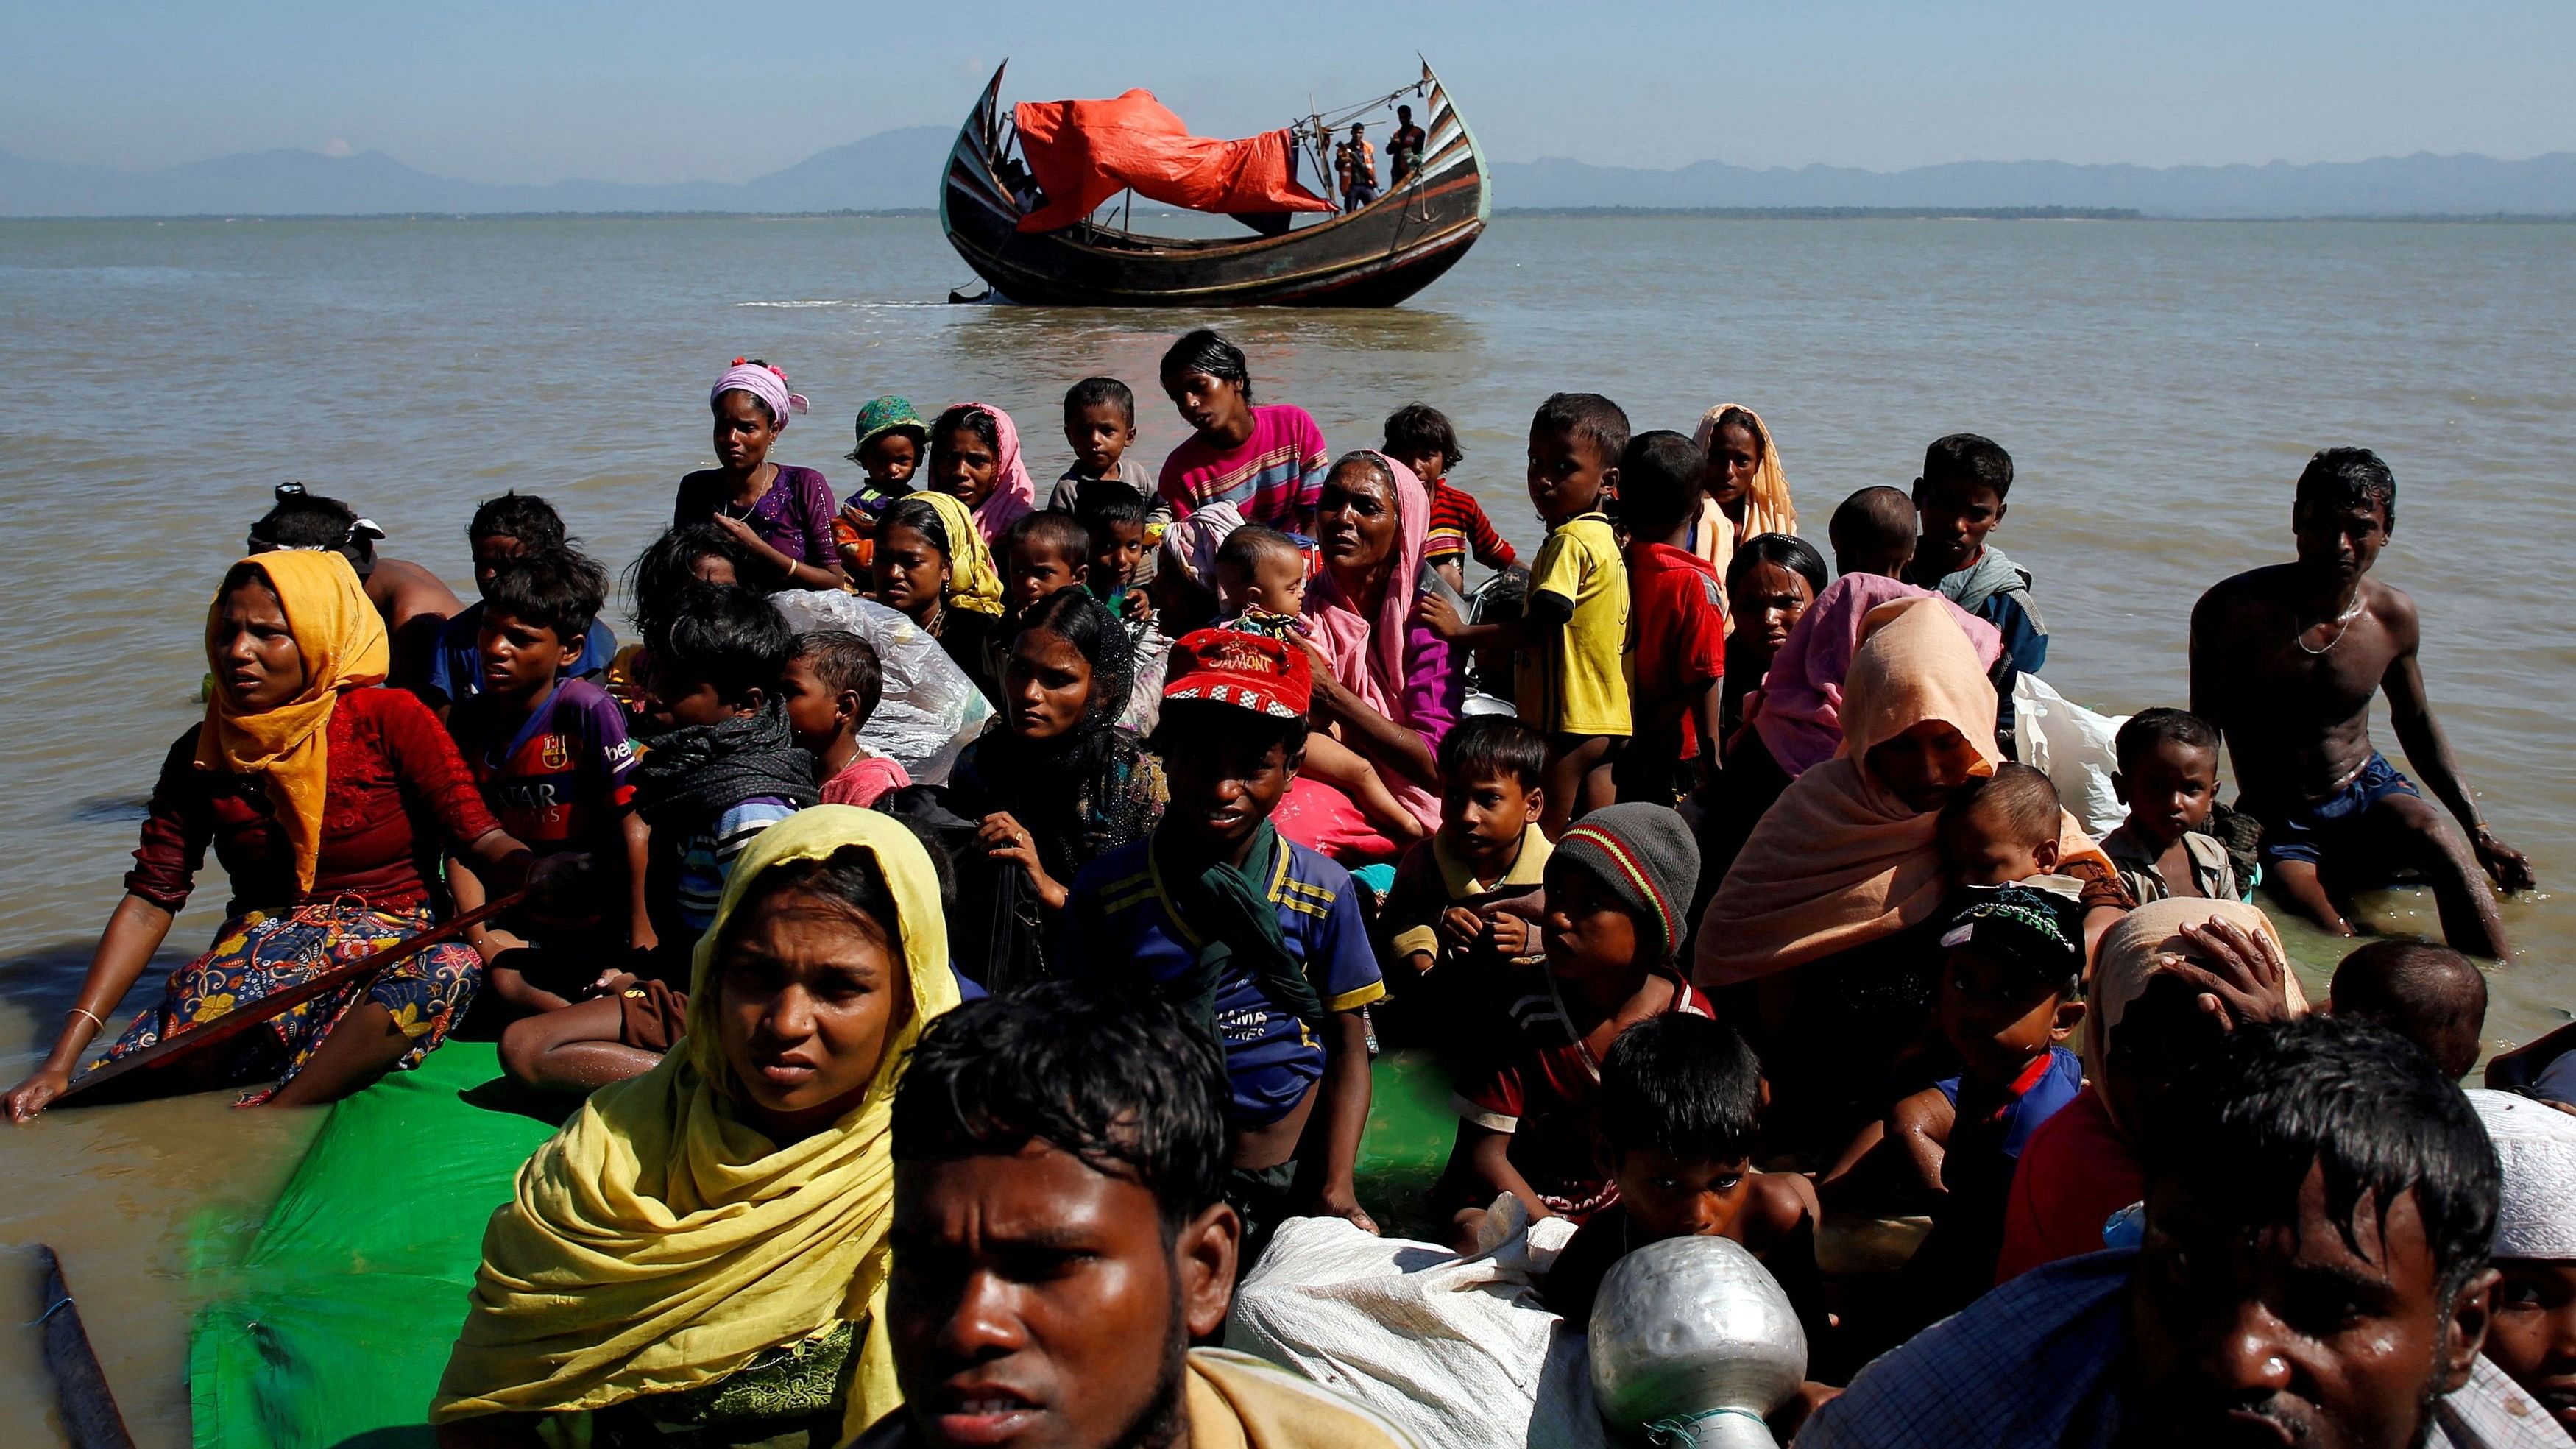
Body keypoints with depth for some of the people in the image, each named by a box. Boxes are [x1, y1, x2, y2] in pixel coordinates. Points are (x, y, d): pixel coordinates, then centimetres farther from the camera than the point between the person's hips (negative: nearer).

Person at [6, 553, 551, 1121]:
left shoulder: (387, 719, -4)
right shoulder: (203, 754, 5)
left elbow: (482, 839, -12)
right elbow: (149, 902, 2)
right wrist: (62, 1059, -8)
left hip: (388, 942, -1)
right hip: (257, 955, 2)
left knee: (451, 967, -39)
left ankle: (271, 1120, -37)